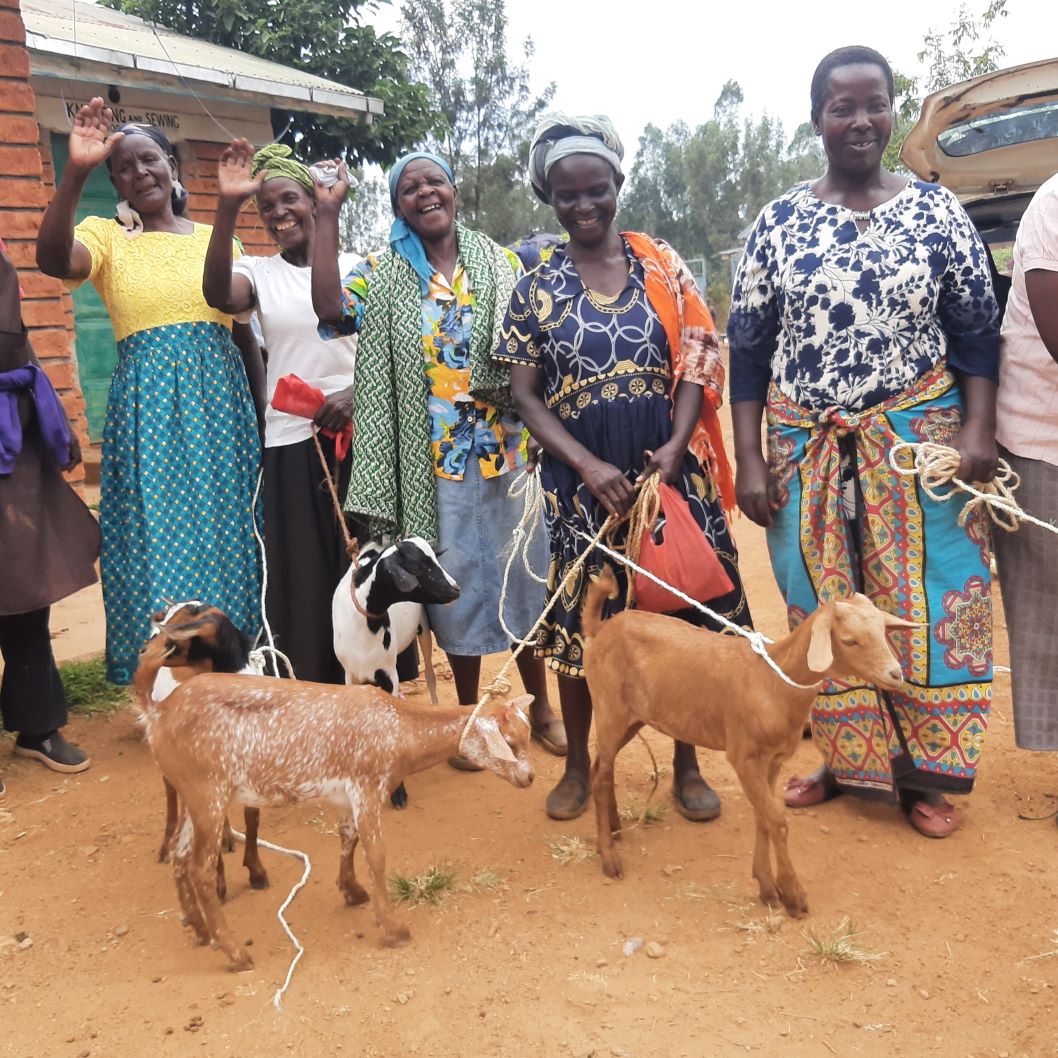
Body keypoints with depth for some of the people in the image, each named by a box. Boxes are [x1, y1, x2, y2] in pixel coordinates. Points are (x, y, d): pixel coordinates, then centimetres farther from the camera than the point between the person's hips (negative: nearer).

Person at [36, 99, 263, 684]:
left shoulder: (215, 238, 11)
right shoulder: (106, 236, 5)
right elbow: (51, 258, -18)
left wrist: (264, 410, 7)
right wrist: (74, 172, -28)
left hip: (221, 401, 2)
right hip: (147, 408, -1)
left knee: (226, 538, 6)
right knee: (159, 545, 0)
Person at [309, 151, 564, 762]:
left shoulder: (502, 264, 6)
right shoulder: (382, 276, 4)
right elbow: (331, 308, -15)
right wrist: (328, 214, -13)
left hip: (510, 450, 1)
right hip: (437, 460, -1)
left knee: (525, 574, 9)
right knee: (456, 582, 8)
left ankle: (542, 707, 27)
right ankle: (470, 716, 25)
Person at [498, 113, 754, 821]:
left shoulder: (662, 268, 4)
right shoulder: (537, 288, 3)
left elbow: (697, 364, 1)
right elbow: (525, 394, 0)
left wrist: (676, 445, -16)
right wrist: (589, 466, -14)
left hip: (667, 465, 1)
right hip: (580, 474, 0)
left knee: (682, 610, 5)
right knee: (580, 615, 7)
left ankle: (688, 764, 23)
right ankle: (579, 766, 26)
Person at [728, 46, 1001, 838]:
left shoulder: (937, 210, 3)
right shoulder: (778, 222, 3)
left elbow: (976, 332, 3)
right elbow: (749, 348, 2)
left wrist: (977, 430, -9)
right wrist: (750, 460, -3)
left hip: (917, 443, -1)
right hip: (809, 447, 1)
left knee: (925, 603, 3)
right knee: (823, 607, 8)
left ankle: (924, 773, 19)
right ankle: (843, 760, 24)